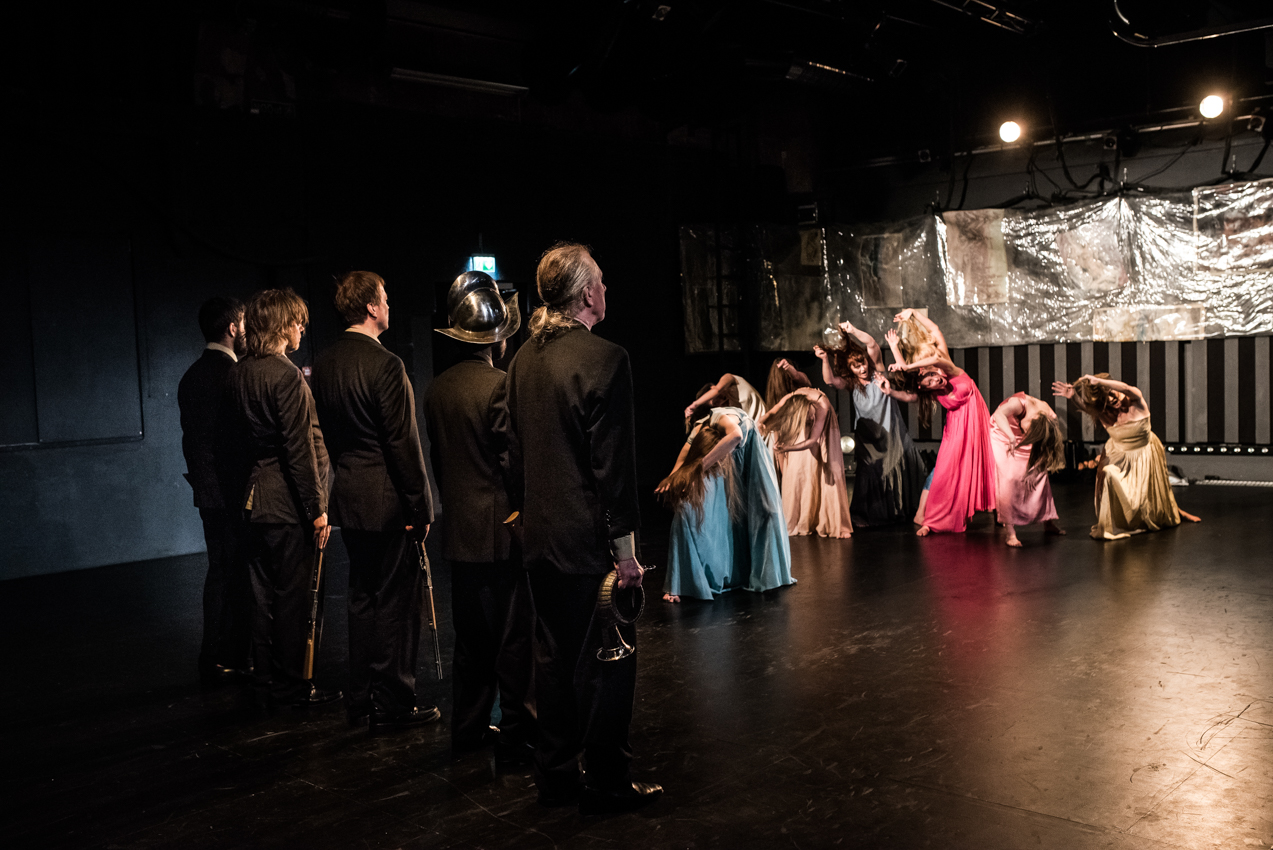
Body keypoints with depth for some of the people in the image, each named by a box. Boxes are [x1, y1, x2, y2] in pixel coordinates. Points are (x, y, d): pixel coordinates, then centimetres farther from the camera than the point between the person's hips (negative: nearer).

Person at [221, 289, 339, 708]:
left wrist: (243, 489, 20)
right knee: (292, 596, 1)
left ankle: (266, 681, 24)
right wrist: (317, 509, -14)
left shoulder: (236, 374, 8)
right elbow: (299, 449, -18)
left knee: (264, 594, 15)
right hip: (288, 502, -8)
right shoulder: (286, 376, -17)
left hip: (255, 500, 8)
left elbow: (235, 440, 14)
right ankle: (291, 685, 10)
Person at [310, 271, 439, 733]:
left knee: (363, 598, 16)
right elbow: (403, 443, -17)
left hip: (348, 496, 8)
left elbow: (326, 432, 14)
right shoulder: (385, 364, -17)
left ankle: (361, 700, 25)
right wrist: (421, 507, -11)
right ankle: (393, 705, 9)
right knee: (396, 602, 1)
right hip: (387, 500, -8)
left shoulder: (323, 363, 8)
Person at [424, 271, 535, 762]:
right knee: (515, 635, 2)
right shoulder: (500, 385, -16)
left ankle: (468, 727, 26)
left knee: (472, 634, 16)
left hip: (459, 531, 7)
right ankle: (517, 735, 8)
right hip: (502, 530, -7)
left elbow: (437, 458, 12)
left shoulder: (438, 388, 6)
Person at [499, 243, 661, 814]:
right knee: (606, 660, 5)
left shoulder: (524, 358, 6)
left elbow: (514, 448, 12)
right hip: (588, 537, -7)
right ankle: (607, 783, 16)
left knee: (553, 655, 16)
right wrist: (625, 547, -12)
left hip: (539, 537, 7)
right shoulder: (603, 358, -16)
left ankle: (554, 777, 27)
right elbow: (613, 464, -17)